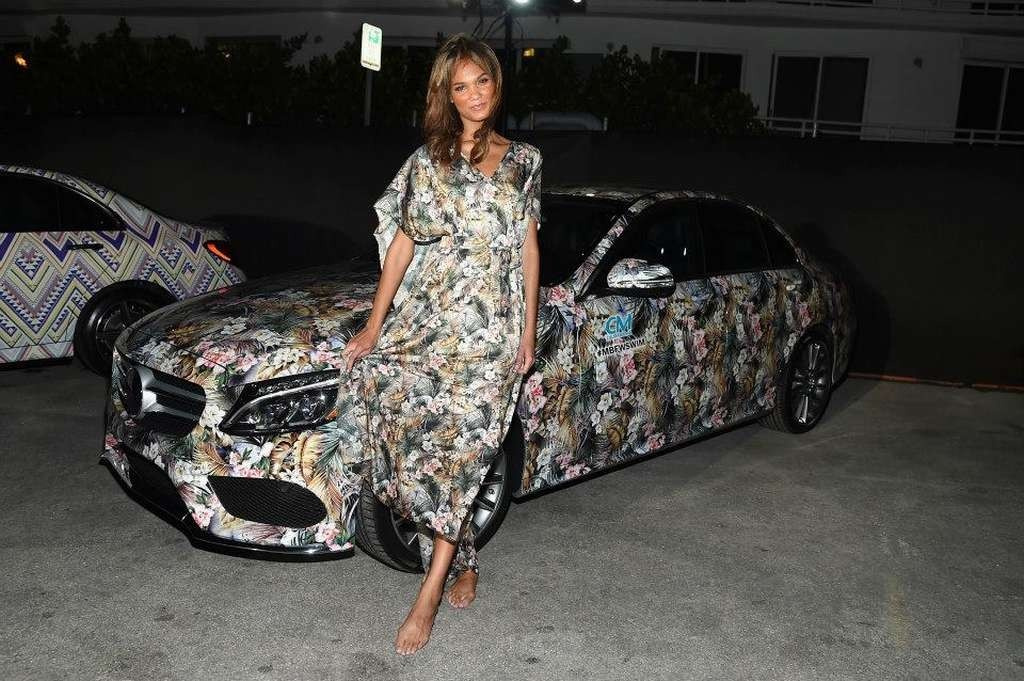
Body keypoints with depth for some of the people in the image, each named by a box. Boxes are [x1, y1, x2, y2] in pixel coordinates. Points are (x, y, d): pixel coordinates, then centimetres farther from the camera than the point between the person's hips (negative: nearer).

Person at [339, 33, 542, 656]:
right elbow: (403, 244, 6)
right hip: (424, 321, 1)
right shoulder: (428, 161, 7)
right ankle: (465, 564, 20)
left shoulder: (524, 160, 10)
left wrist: (529, 329, 7)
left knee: (460, 450, -6)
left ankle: (431, 594, 0)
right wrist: (374, 326, 2)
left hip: (491, 330, 0)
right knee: (426, 444, -1)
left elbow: (528, 245, 12)